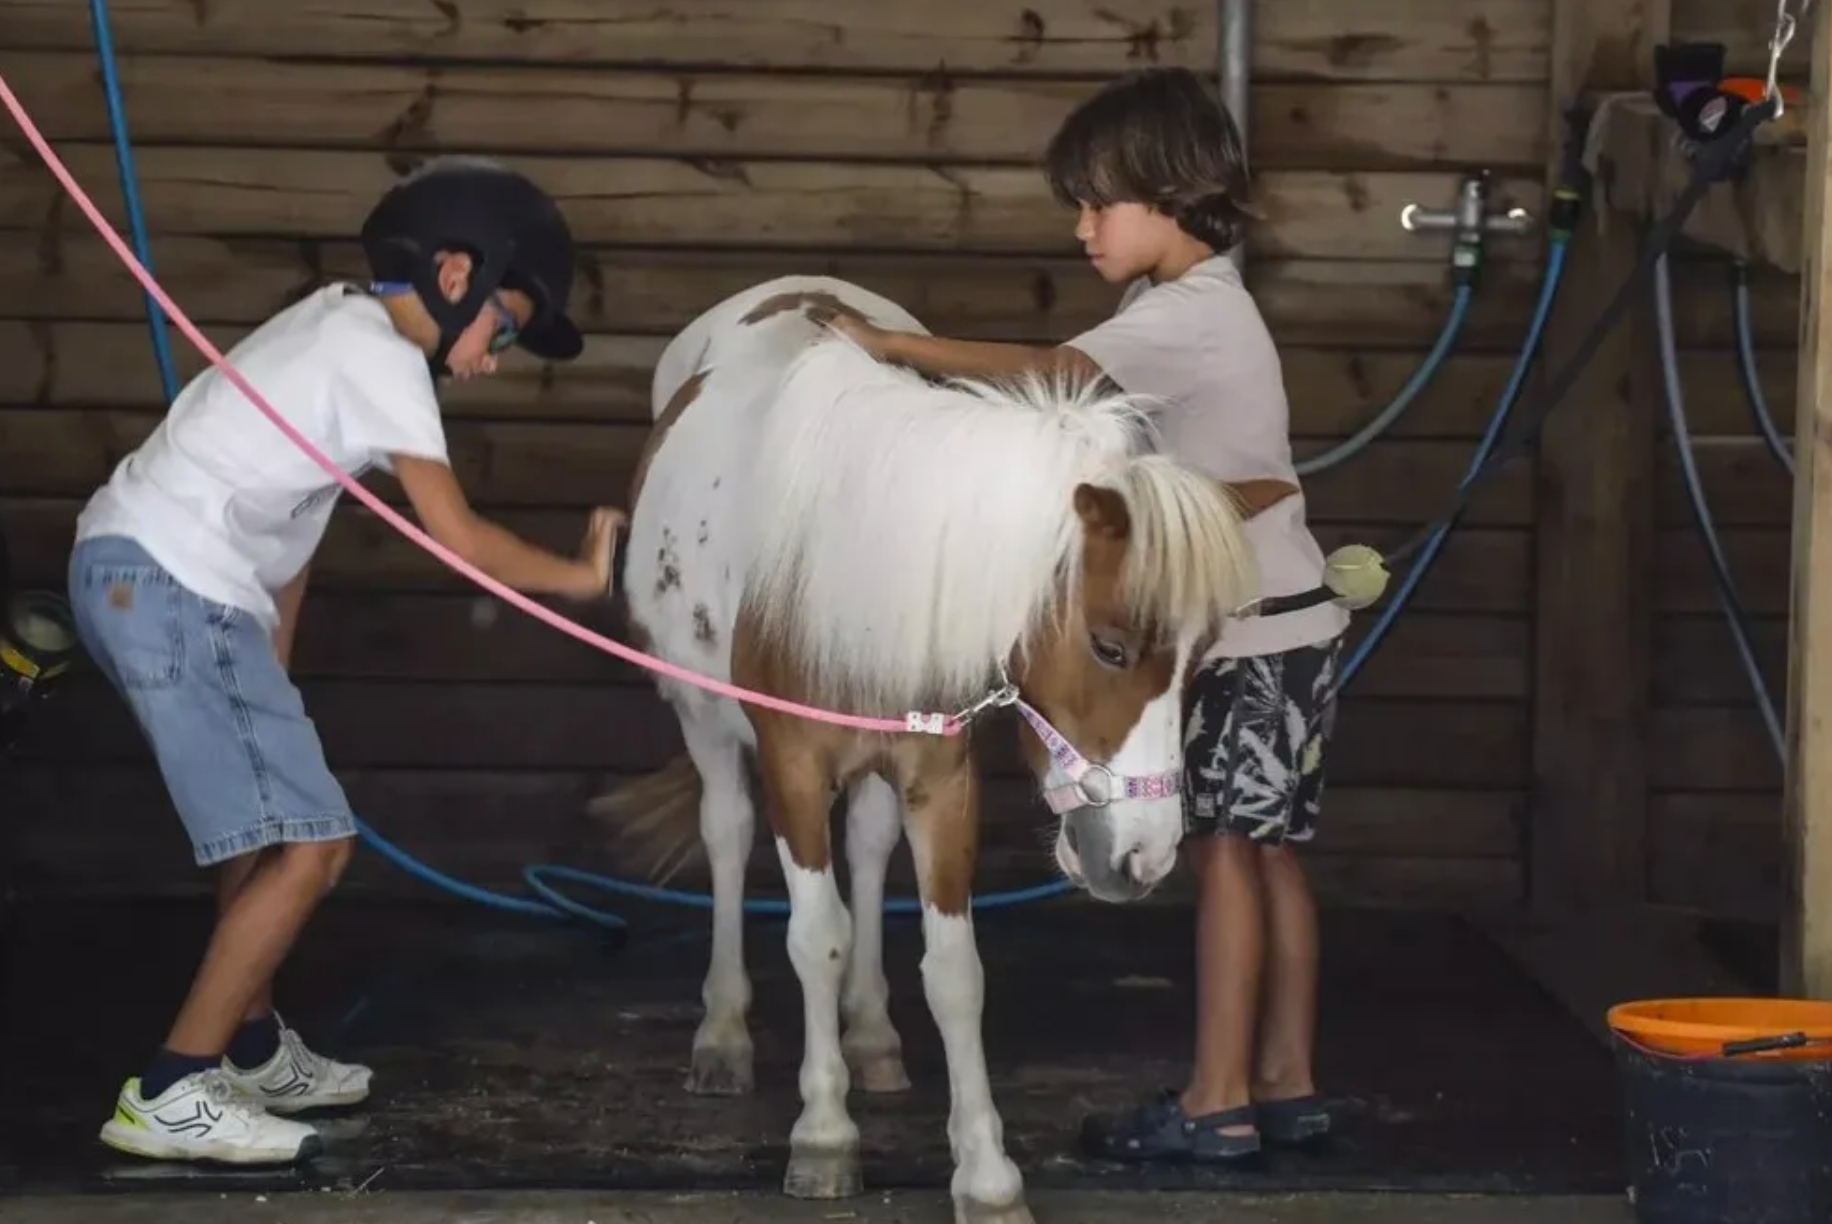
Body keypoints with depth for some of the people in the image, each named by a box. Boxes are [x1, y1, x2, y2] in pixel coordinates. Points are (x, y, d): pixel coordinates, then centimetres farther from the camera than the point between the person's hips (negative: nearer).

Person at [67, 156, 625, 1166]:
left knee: (265, 823, 23)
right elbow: (460, 541, -11)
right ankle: (170, 1095, -10)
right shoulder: (385, 360, -10)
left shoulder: (342, 321, 19)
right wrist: (582, 575, 4)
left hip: (129, 569, 10)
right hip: (175, 589, -10)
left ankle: (253, 1052, 36)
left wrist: (268, 677, 16)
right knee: (309, 845, -10)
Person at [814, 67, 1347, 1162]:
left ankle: (1218, 1104, -6)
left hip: (1260, 632, -10)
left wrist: (893, 347, -24)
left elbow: (1050, 376, -27)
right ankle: (1285, 1084, 15)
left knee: (1227, 849, -8)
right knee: (1269, 854, 11)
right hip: (1268, 623, 10)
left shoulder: (1192, 314, -18)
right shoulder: (1188, 308, 14)